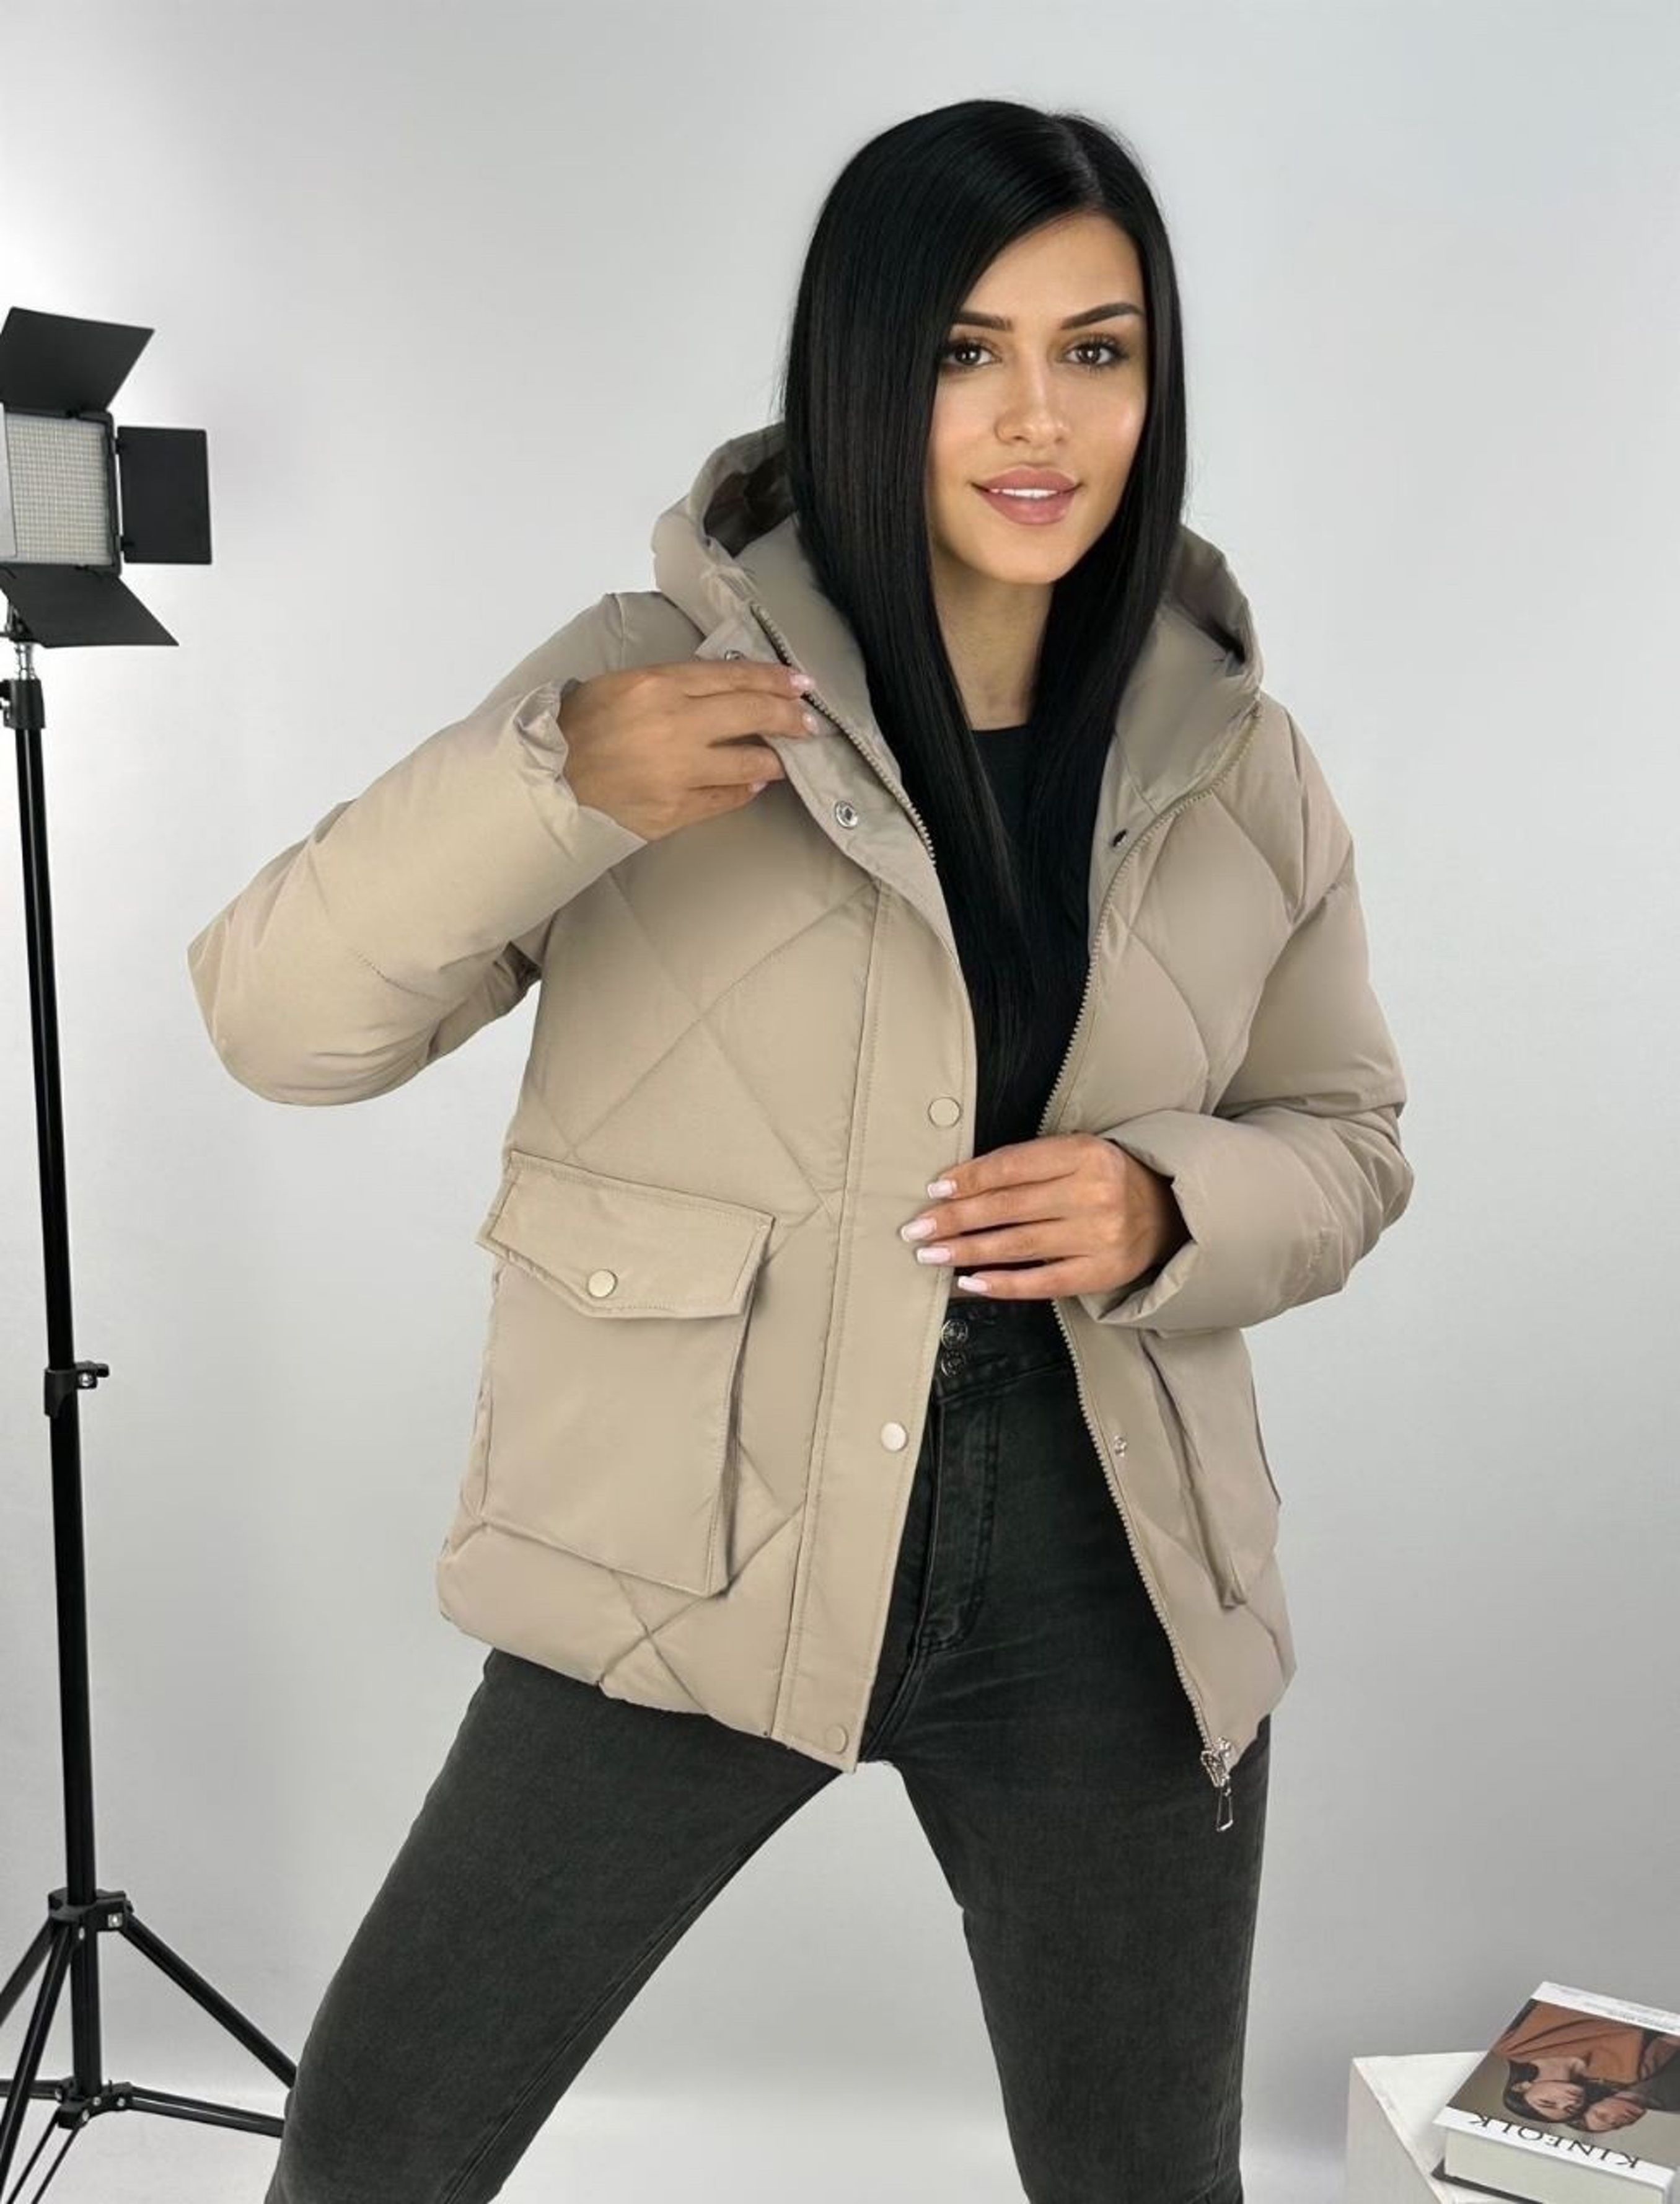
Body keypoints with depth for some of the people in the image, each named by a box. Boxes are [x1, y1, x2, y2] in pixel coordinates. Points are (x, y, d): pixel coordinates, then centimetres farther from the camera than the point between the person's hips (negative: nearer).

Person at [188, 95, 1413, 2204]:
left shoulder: (1237, 761, 0)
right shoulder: (651, 681, -8)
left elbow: (1345, 1141, 10)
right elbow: (277, 1020, -10)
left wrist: (1166, 1210, -13)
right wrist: (551, 784, -27)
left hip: (1103, 1583, 2)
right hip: (692, 1558, -1)